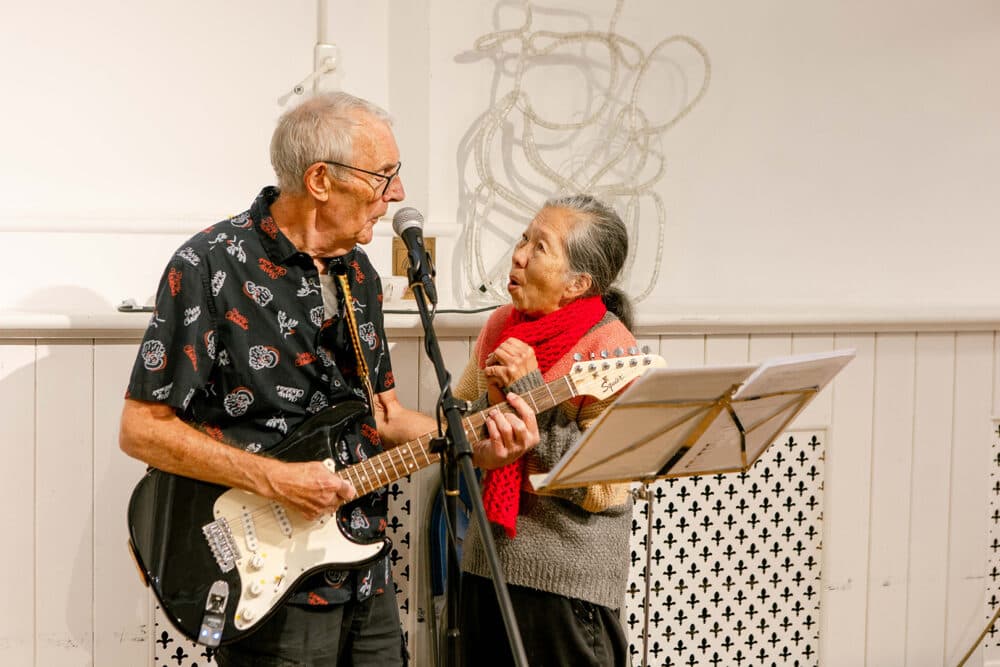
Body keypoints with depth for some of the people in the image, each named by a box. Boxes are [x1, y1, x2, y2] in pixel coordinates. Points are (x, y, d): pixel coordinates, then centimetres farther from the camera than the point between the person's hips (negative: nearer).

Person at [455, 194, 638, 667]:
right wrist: (493, 399, -9)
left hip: (566, 582, -7)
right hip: (485, 564, 7)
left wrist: (528, 392, -22)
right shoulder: (501, 325, 4)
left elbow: (599, 490, -21)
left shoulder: (610, 350, -16)